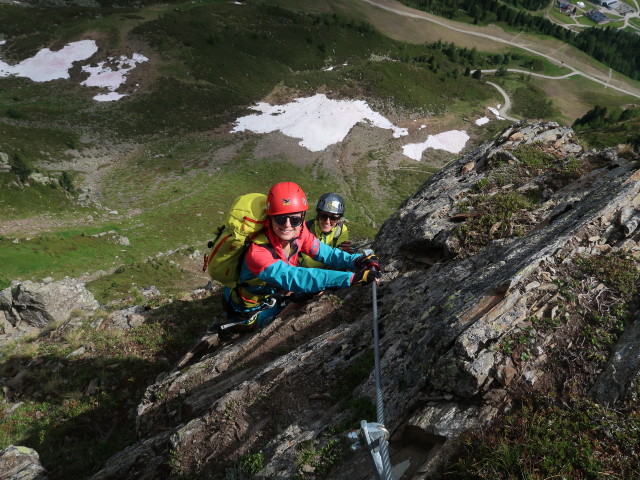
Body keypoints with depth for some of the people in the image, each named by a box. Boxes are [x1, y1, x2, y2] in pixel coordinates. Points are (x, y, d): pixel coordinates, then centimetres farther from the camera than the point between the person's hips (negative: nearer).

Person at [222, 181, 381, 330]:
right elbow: (294, 279, -50)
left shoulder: (299, 233, -20)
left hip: (275, 296, 6)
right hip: (250, 315, -6)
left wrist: (356, 260, -41)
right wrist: (351, 278, -57)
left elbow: (325, 253, -20)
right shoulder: (257, 252, -40)